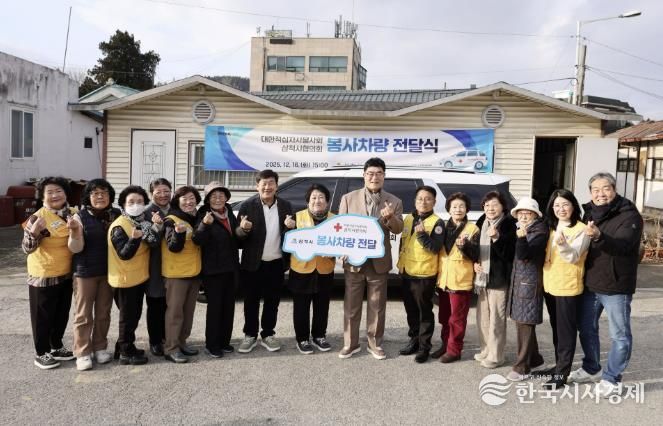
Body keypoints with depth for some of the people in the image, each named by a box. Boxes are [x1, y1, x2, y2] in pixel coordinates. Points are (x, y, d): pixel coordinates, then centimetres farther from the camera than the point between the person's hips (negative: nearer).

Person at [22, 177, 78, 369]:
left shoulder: (72, 213, 1)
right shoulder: (38, 217, -16)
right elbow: (27, 248, -18)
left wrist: (76, 229, -13)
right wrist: (34, 231, -37)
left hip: (66, 274, 6)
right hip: (43, 276, -6)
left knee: (62, 314, 17)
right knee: (43, 316, 7)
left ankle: (57, 347, 34)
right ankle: (42, 353, 22)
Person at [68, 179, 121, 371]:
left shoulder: (116, 215, 1)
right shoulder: (80, 217, -8)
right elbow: (75, 249, -11)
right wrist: (74, 234, -30)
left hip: (109, 271, 3)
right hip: (85, 272, -3)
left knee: (103, 312, 13)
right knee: (83, 314, 4)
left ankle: (100, 347, 26)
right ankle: (82, 353, 13)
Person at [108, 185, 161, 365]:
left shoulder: (143, 221, 8)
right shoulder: (119, 227, -17)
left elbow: (155, 243, -3)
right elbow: (124, 254, -23)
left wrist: (155, 227, -19)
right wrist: (134, 238, -36)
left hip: (139, 276, 8)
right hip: (125, 278, -8)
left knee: (134, 315, 17)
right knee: (128, 317, 1)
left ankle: (124, 348, 29)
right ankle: (126, 352, 12)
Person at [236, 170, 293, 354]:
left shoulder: (285, 206, 3)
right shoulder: (248, 206, -6)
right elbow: (237, 235, -6)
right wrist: (243, 229, -28)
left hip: (276, 263, 2)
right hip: (253, 263, -2)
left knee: (272, 301, 12)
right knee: (251, 301, 9)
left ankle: (268, 334, 27)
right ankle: (250, 335, 24)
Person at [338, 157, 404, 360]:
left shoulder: (394, 202, 1)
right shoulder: (348, 198, 1)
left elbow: (398, 229, -6)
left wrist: (390, 218, -27)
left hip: (379, 262, 0)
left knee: (377, 307, 11)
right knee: (351, 306, 9)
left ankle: (375, 344, 26)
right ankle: (351, 344, 23)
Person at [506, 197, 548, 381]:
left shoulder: (540, 232, -11)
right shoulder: (521, 230, 14)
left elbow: (525, 254, -23)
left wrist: (521, 238, -40)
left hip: (530, 282, -8)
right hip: (518, 280, 8)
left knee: (525, 324, -6)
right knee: (523, 323, 14)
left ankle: (521, 367, 0)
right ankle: (534, 359, 27)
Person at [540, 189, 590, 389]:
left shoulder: (580, 230, -11)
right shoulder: (553, 227, 12)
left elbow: (573, 257, -23)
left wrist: (563, 244, -39)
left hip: (568, 286, -8)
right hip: (551, 284, 8)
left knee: (566, 330, -2)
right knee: (557, 328, 16)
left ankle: (561, 374, 2)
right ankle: (559, 365, 27)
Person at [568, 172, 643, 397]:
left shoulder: (629, 215, -13)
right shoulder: (589, 214, 7)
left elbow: (622, 244, -30)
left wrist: (599, 237, -47)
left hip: (616, 287, -6)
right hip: (589, 284, 7)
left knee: (619, 335, 5)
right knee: (587, 329, 18)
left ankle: (612, 379, 18)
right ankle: (591, 369, 35)